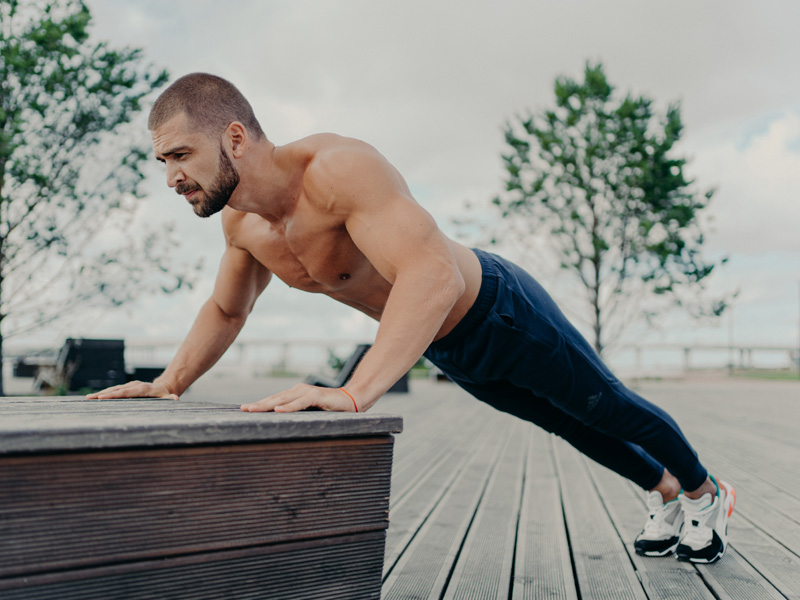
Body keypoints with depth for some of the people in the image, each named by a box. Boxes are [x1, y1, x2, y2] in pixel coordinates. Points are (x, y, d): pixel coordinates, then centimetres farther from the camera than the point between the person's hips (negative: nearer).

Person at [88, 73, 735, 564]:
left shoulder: (336, 168, -38)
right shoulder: (242, 222, -11)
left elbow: (432, 275, -49)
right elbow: (225, 311, 6)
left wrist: (354, 393, -56)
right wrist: (169, 382, -8)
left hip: (504, 312, -8)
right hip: (450, 351, 8)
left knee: (612, 411, 15)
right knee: (569, 426, 27)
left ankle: (707, 492, 44)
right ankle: (666, 493, 53)